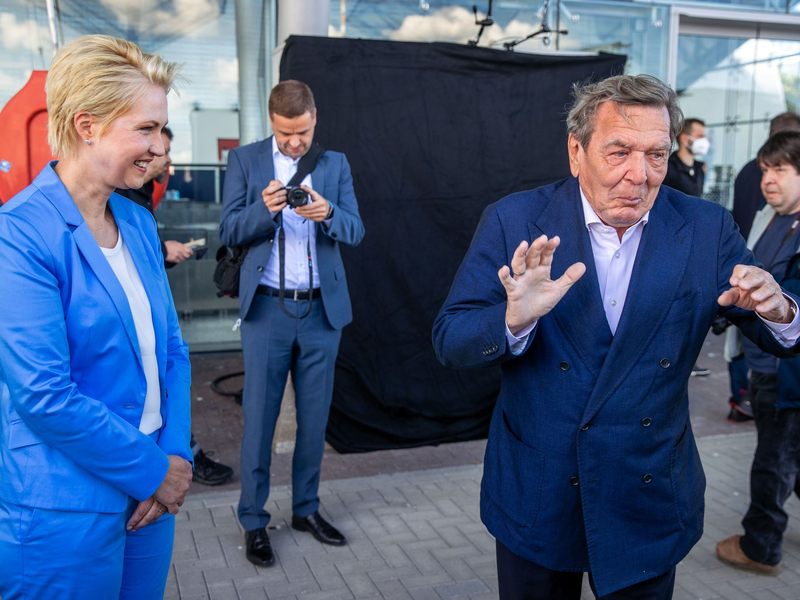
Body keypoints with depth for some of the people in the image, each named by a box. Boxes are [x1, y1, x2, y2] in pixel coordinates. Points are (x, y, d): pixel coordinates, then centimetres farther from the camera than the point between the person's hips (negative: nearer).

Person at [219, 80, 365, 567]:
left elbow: (355, 231, 1)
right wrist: (265, 209, -22)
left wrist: (327, 213, -20)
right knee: (259, 418, 4)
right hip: (268, 308, -2)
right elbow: (229, 232, -3)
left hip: (322, 310, 2)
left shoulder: (335, 164, 8)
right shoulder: (245, 160, 3)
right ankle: (253, 521, 17)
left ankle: (307, 508, 27)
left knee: (315, 416, 11)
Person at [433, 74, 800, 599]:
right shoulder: (514, 222, -12)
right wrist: (514, 320, -35)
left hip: (651, 502, 2)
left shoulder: (708, 230, -7)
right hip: (535, 496, -1)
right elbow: (450, 343, -14)